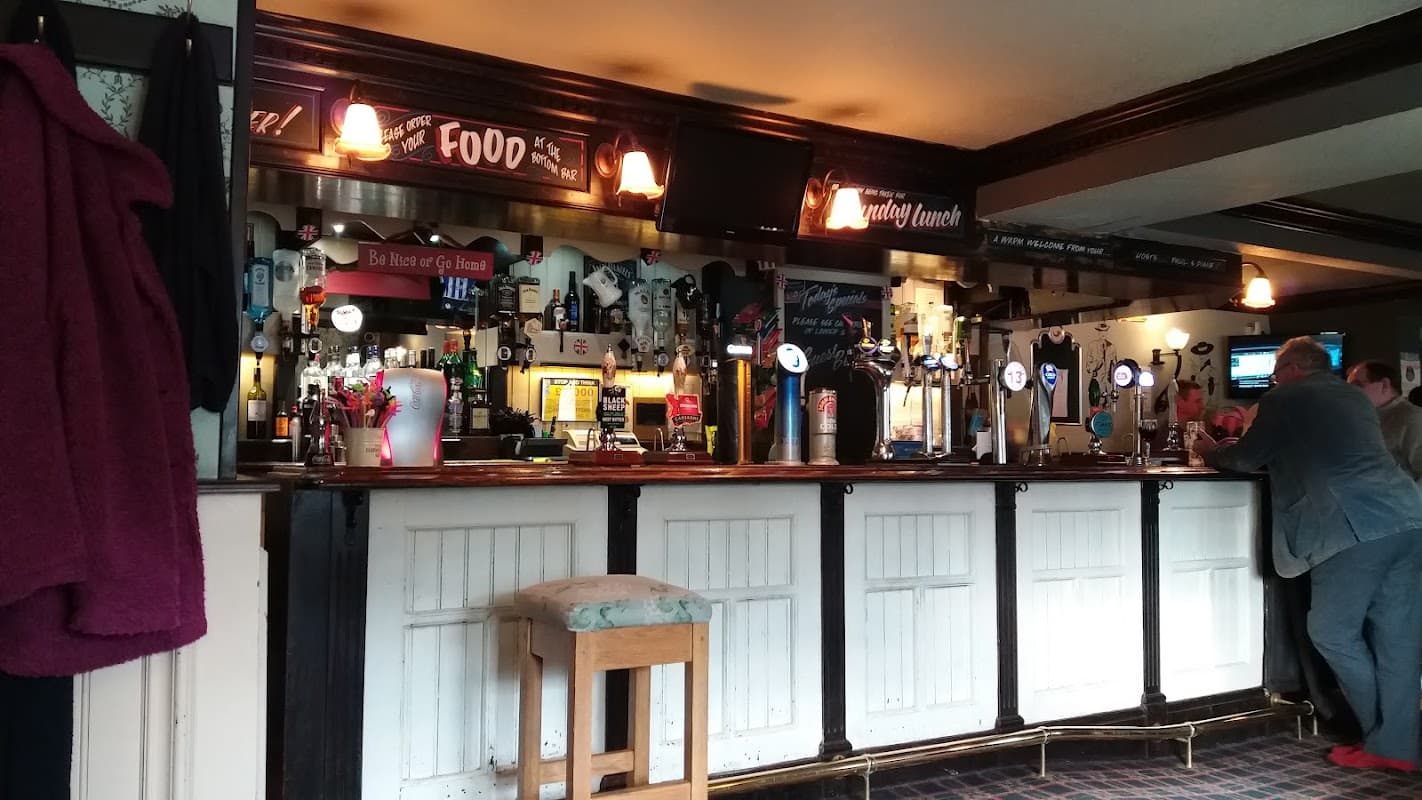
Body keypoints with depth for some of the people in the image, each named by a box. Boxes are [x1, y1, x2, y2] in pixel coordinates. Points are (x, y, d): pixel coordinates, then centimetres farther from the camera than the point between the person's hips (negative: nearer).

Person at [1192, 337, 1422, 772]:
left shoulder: (1285, 399, 4)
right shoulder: (1355, 397, 25)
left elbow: (1247, 459, 11)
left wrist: (1210, 451, 32)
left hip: (1357, 527, -8)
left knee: (1332, 632, 4)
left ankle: (1384, 741, 10)